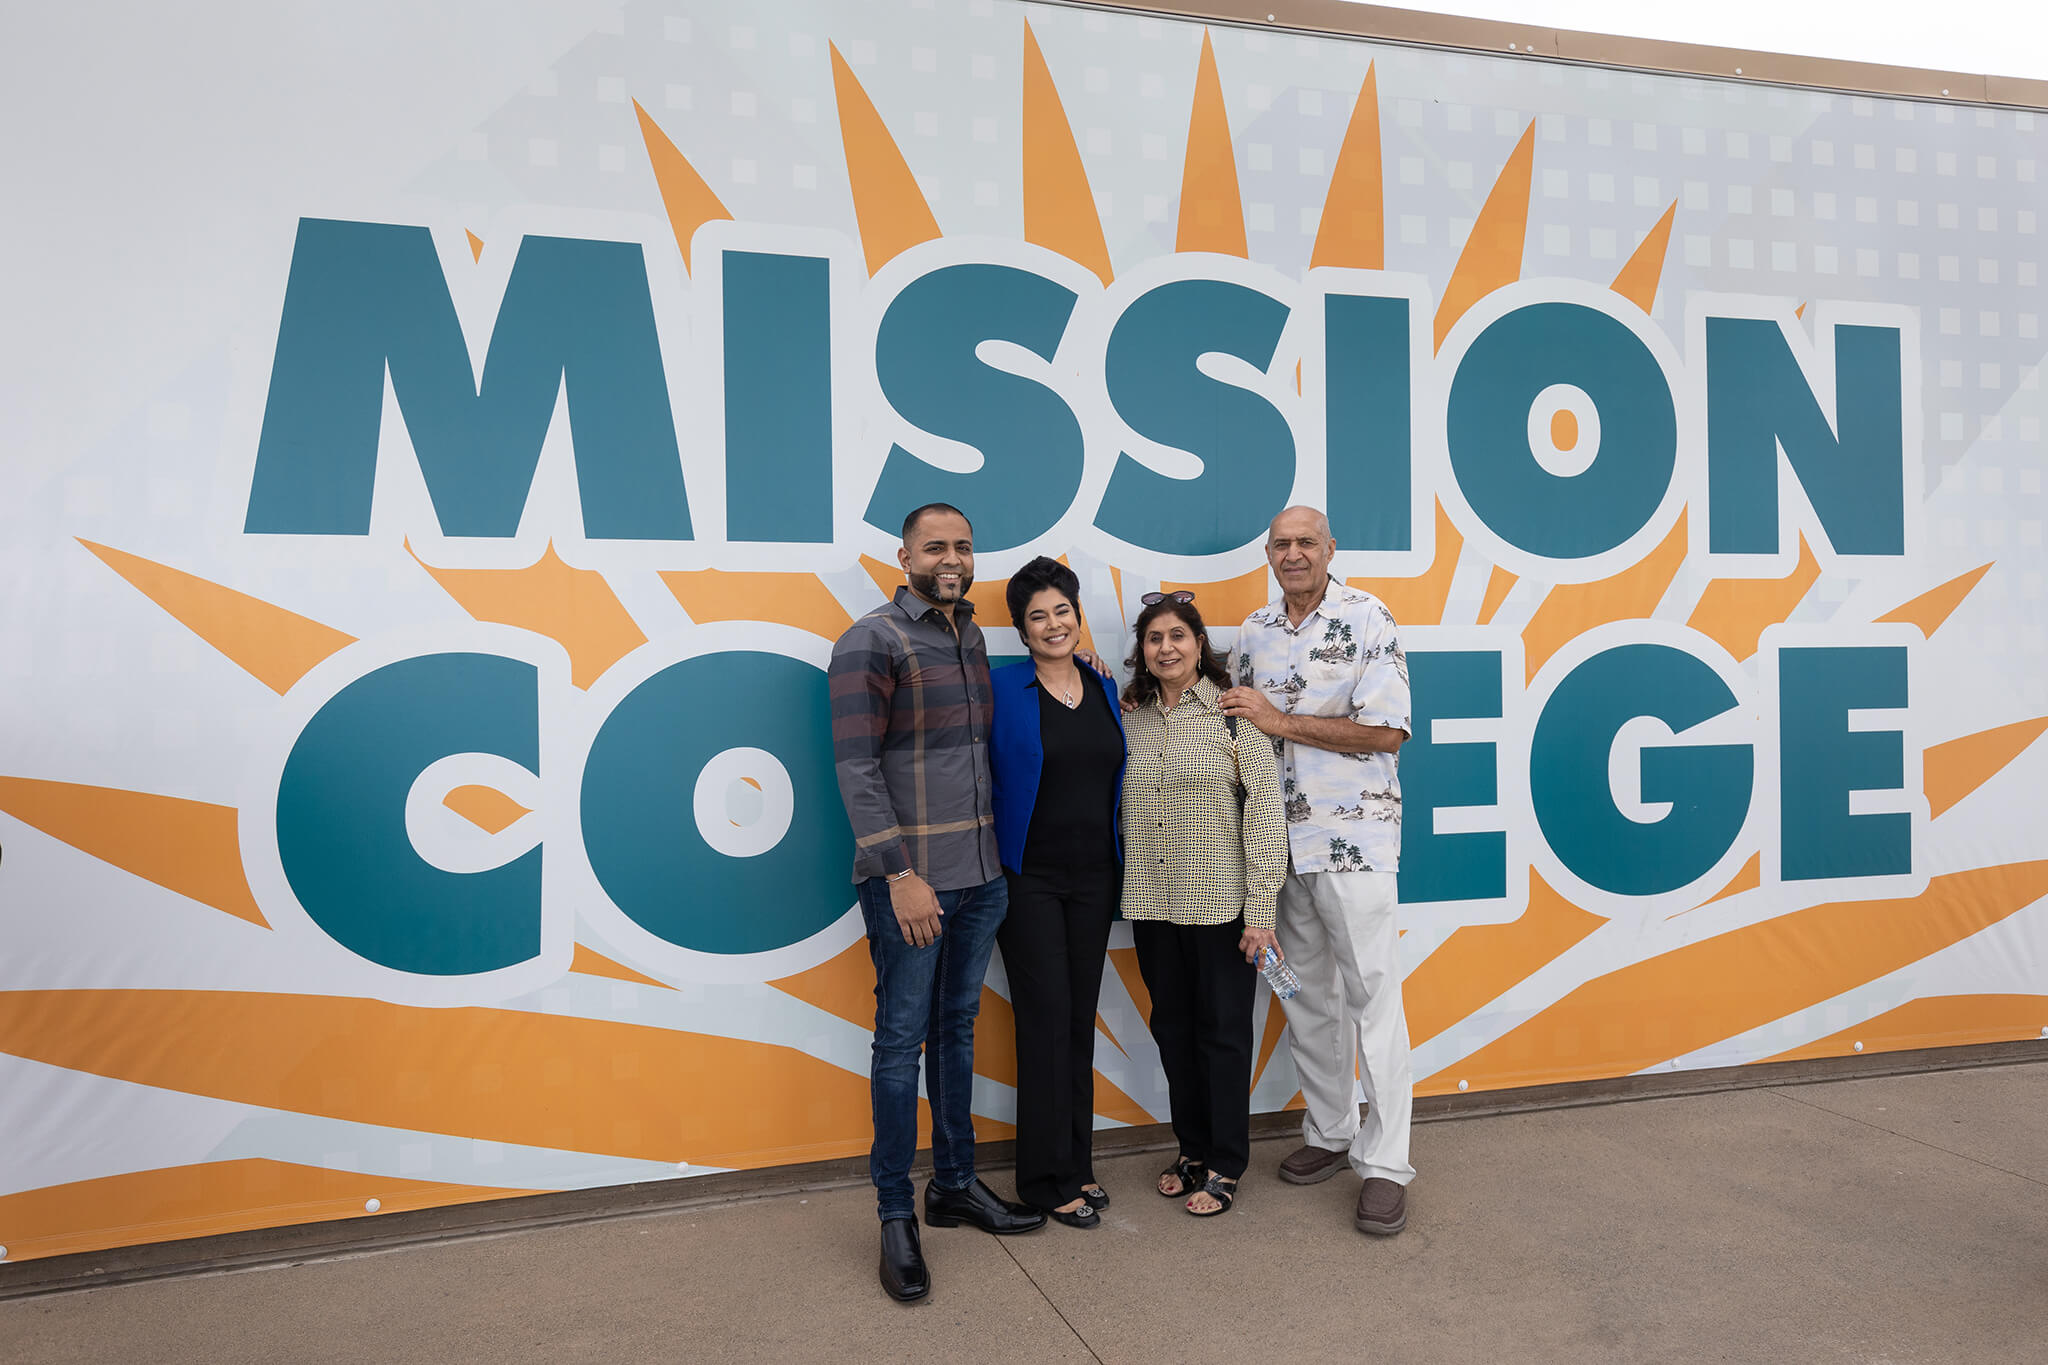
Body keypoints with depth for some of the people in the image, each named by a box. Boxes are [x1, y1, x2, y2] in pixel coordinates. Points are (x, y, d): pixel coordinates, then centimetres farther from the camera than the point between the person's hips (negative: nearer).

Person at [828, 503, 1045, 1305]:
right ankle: (895, 1217, 13)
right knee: (902, 1038, 1)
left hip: (981, 875, 7)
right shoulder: (871, 642, -10)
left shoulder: (974, 638, 12)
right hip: (909, 880, -7)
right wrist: (900, 873, -19)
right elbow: (856, 768, -15)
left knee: (957, 1028, 15)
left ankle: (955, 1185, 29)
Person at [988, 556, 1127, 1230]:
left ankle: (1077, 1162, 24)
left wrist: (1120, 865, 11)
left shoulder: (1104, 689, 7)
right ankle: (1050, 1178, 11)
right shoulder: (1002, 690, -8)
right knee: (1047, 1019, -2)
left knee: (1080, 1020, 12)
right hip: (1030, 879, -5)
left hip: (1094, 877, 5)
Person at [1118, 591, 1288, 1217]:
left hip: (1219, 904, -4)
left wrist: (1261, 911, -13)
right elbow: (1117, 808, 13)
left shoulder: (1234, 713, -8)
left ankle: (1225, 1166, 20)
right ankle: (1192, 1148, 31)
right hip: (1152, 905, 5)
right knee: (1173, 1028, 14)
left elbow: (1266, 813, -10)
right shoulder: (1130, 718, 6)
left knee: (1223, 1030, 6)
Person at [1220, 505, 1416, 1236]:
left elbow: (1387, 731, -14)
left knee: (1372, 991, -3)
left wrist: (1282, 722, -15)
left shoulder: (1368, 619, -7)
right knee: (1307, 991, 13)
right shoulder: (1254, 631, 10)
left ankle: (1384, 1162, 4)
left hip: (1354, 836, -5)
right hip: (1280, 838, 6)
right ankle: (1329, 1132, 27)